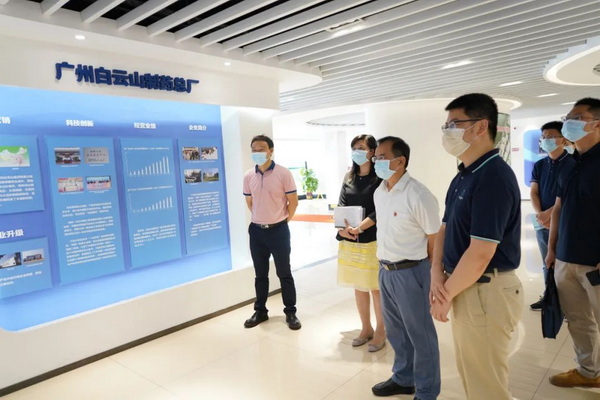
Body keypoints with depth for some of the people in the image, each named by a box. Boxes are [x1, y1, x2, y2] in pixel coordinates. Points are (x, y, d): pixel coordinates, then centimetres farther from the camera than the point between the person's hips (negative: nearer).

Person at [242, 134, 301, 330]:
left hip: (278, 230, -3)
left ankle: (290, 312, 21)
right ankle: (260, 311, 29)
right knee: (260, 274, 14)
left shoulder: (283, 173, -10)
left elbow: (293, 201, -4)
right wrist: (261, 219, 13)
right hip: (256, 231, 4)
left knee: (284, 273, 7)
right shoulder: (248, 176, 2)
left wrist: (280, 221, 2)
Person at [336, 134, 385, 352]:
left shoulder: (379, 178, -6)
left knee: (376, 288, 5)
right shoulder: (348, 178, 10)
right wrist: (343, 227, -15)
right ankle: (366, 328, 31)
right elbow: (341, 206, 3)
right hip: (349, 241, 5)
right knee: (358, 287, 15)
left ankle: (380, 331, 23)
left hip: (372, 241, -5)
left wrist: (359, 228, -23)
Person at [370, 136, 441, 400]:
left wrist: (432, 275, -3)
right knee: (396, 330, 22)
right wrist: (384, 264, 15)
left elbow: (435, 239, -12)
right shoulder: (378, 192, 5)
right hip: (384, 269, 8)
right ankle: (403, 379, 43)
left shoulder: (418, 196, -19)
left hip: (409, 272, -7)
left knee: (420, 334, 10)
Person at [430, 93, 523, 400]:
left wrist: (446, 294, -14)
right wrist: (437, 273, -4)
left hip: (485, 292, -9)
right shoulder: (464, 176, 9)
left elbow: (481, 252, -25)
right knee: (470, 373, 25)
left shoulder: (494, 177, -22)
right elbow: (445, 228, 11)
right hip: (464, 287, 9)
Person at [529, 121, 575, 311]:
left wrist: (548, 214, -15)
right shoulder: (539, 165, 11)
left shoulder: (572, 164, -5)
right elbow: (534, 192, 6)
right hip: (542, 222, 5)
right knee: (547, 263, 13)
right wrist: (539, 215, -8)